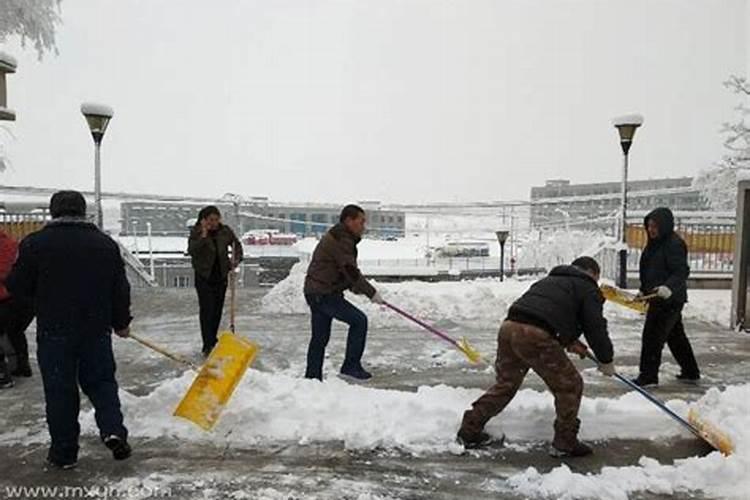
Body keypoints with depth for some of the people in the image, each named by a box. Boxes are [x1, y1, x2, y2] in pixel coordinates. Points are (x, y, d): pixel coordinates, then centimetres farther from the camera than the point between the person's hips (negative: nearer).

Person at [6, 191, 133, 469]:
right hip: (97, 328, 2)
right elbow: (120, 288, 4)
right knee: (101, 382, 16)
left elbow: (17, 287, -2)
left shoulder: (35, 243, -7)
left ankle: (63, 452, 16)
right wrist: (121, 322, 16)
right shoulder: (106, 244, 1)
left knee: (59, 390, 9)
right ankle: (113, 431, -1)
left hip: (54, 330, -2)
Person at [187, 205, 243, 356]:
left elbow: (237, 245, 13)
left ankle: (212, 341, 26)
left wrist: (236, 259, -4)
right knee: (207, 309, -7)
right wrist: (203, 236, -30)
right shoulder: (196, 232, -8)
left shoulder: (226, 231, 0)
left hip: (221, 275, 3)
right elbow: (191, 251, -21)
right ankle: (208, 345, -2)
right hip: (204, 277, -3)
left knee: (217, 310, 10)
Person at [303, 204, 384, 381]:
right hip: (324, 294, -11)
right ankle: (351, 365, -3)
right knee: (359, 320, -8)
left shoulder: (336, 237, 18)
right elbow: (351, 271, -21)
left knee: (320, 338, 15)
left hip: (315, 292, 11)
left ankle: (312, 377, 21)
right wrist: (372, 293, -15)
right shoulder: (342, 240, -16)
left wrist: (354, 286, 16)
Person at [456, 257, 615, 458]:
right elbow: (595, 326, 8)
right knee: (569, 386, 11)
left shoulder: (550, 279, 35)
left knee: (505, 383, 22)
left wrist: (569, 342, 29)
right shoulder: (587, 288, 13)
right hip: (535, 337, -7)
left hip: (509, 327, 8)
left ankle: (469, 431, 26)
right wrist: (606, 360, 21)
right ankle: (565, 442, 18)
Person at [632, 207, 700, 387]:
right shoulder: (655, 243, 14)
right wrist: (643, 291, 25)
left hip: (669, 299, -10)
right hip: (659, 299, 10)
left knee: (652, 337, -7)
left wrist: (669, 287, -39)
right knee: (676, 336, 20)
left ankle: (648, 376, 1)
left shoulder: (675, 244, -16)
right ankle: (691, 372, 33)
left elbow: (681, 271, -24)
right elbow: (649, 270, 23)